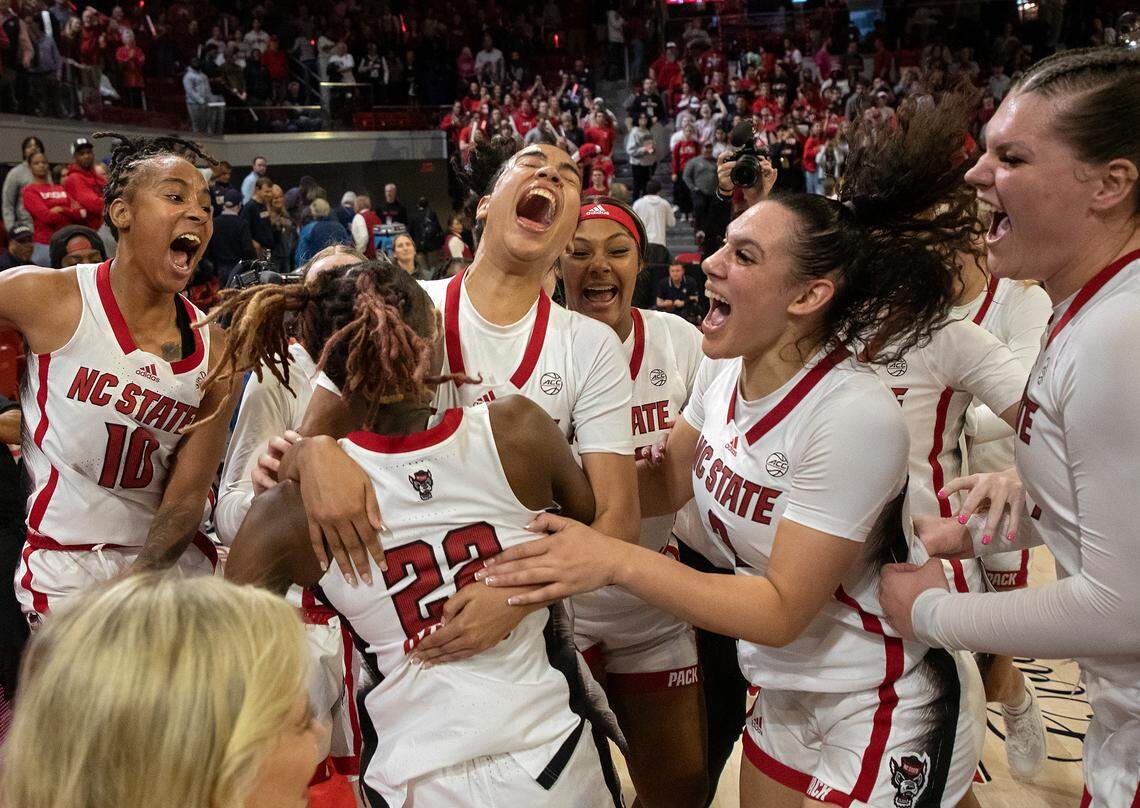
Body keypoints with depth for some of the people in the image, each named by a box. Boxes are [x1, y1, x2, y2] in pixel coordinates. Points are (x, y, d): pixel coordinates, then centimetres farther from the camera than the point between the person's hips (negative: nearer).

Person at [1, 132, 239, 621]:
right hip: (66, 567, -3)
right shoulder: (45, 297, -11)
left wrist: (135, 585, -16)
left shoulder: (214, 349, -3)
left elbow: (186, 501, -5)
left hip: (171, 557, 3)